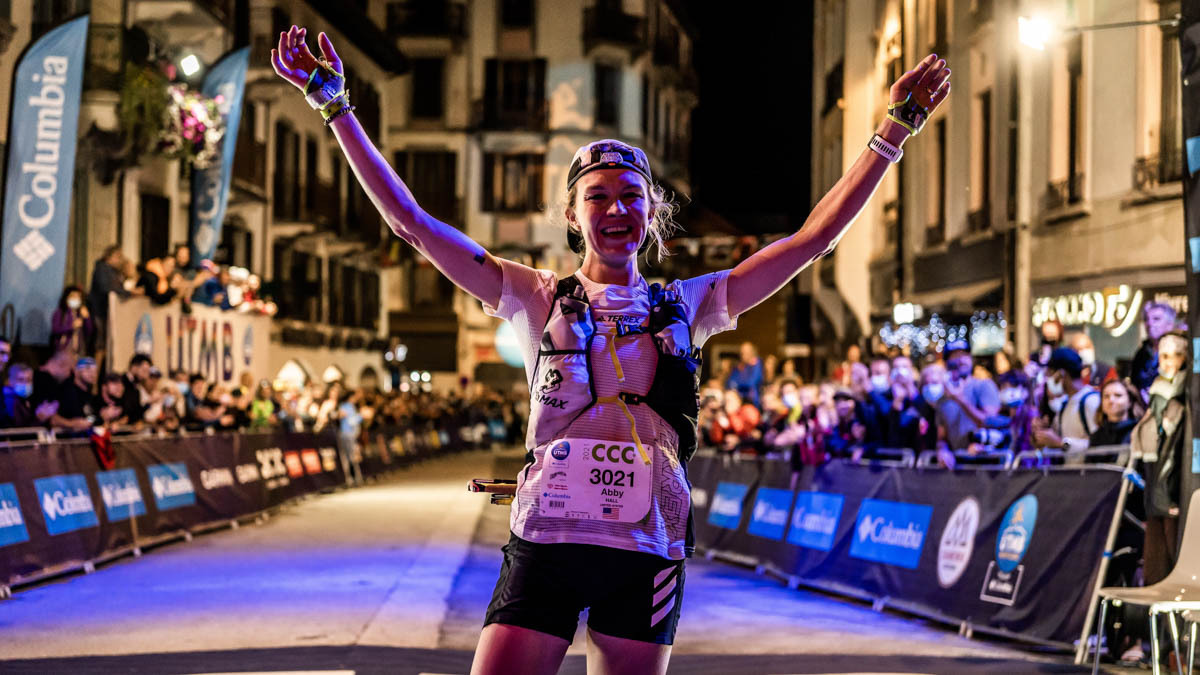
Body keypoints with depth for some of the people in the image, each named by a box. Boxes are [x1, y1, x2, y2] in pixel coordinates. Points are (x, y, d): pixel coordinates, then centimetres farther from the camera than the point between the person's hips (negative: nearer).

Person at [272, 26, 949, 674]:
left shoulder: (687, 305, 12)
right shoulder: (538, 299, 9)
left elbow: (814, 237, 12)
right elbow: (410, 220, 6)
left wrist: (894, 131, 11)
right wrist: (335, 105, 3)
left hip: (646, 552, 1)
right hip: (545, 542, -1)